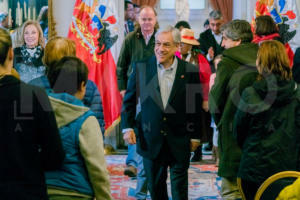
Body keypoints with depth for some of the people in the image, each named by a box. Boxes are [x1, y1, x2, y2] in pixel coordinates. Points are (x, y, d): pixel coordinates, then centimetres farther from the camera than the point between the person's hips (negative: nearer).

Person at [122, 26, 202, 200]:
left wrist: (195, 136, 4)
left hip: (179, 142, -1)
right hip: (151, 141, 1)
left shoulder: (190, 71, -4)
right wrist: (127, 126, -3)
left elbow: (197, 107, 2)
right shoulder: (141, 68, -2)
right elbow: (129, 100, 7)